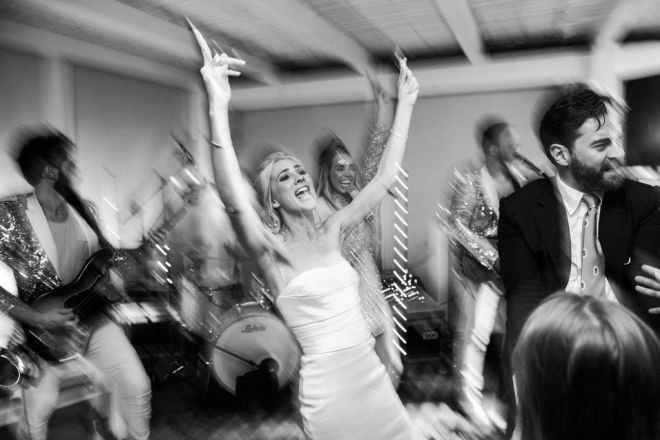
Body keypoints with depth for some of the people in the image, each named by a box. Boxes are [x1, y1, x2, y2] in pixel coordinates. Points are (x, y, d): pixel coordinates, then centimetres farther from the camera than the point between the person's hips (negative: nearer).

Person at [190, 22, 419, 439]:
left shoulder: (331, 232, 4)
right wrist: (219, 105, -42)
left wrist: (406, 103, 3)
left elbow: (385, 177, 5)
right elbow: (234, 201, -31)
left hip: (372, 372, 5)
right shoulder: (271, 250, -11)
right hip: (328, 385, -5)